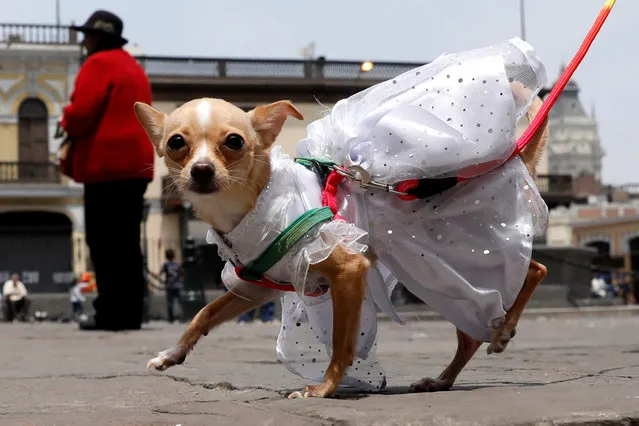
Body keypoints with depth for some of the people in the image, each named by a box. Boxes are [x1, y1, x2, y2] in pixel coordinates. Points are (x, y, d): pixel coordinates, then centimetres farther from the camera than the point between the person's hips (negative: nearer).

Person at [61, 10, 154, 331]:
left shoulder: (98, 64, -5)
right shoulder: (134, 67, 23)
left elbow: (82, 113, -16)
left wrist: (67, 124, 7)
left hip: (108, 163, -9)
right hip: (135, 163, 9)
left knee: (104, 243, -7)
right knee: (126, 242, 8)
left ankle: (112, 313, -8)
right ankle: (129, 313, 7)